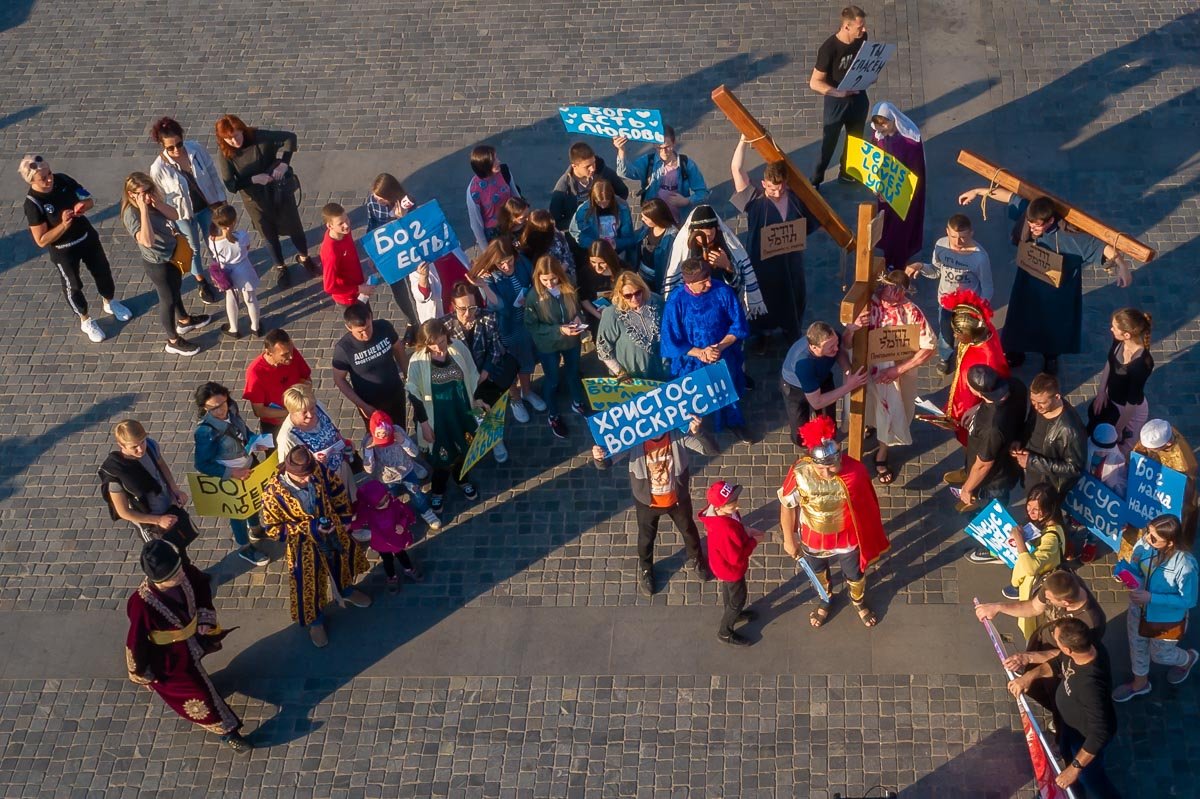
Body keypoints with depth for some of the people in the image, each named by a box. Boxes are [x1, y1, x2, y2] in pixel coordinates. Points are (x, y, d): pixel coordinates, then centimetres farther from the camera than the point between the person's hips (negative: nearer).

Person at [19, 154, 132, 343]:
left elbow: (90, 201, -3)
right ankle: (86, 321, 41)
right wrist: (64, 225, -37)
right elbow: (41, 241, -25)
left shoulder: (63, 180, -16)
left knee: (103, 272, 23)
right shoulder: (33, 203, -29)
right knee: (73, 285, 17)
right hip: (63, 250, -5)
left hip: (88, 237, 5)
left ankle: (110, 302, 52)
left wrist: (84, 205, -27)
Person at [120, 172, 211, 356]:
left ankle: (184, 321, 57)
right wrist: (144, 210, -45)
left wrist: (156, 202, -28)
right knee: (168, 299, 11)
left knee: (175, 290, 31)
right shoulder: (131, 214, -32)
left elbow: (173, 215, -12)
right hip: (157, 263, -8)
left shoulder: (151, 201, -9)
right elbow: (148, 241, -45)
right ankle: (173, 341, 31)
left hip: (171, 254, 8)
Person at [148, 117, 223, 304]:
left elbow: (213, 173, -6)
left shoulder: (196, 149, -22)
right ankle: (202, 283, 44)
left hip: (207, 205, 2)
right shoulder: (159, 168, -28)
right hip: (183, 214, -2)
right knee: (194, 248, 20)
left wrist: (220, 198, 2)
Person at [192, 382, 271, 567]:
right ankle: (245, 548, 46)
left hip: (249, 465, 6)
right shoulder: (206, 432, -35)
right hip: (231, 476, -6)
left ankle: (255, 530, 61)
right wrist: (232, 473, -30)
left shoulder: (231, 409, -18)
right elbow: (202, 465, -26)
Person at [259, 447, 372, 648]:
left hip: (334, 533, 4)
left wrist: (343, 520, -5)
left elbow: (339, 493, -4)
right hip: (304, 545, -4)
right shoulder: (273, 492, -35)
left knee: (343, 559, 30)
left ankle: (346, 591, 63)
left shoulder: (321, 472, -26)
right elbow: (273, 529, -24)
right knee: (308, 583, 15)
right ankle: (315, 621, 45)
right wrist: (308, 527, -30)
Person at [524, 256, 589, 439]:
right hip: (548, 345, -3)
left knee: (573, 372, 26)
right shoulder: (534, 296, -24)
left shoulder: (569, 290, -14)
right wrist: (559, 330, -27)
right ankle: (553, 415, 39)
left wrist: (578, 318, -18)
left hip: (571, 340, 3)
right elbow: (531, 326, -20)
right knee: (552, 379, 16)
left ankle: (577, 403, 53)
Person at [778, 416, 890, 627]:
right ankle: (825, 599, 63)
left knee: (855, 576, 27)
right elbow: (787, 505, -15)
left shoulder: (855, 471, -31)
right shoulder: (799, 473, -33)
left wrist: (868, 538, 0)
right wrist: (789, 540, -4)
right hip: (813, 539, 0)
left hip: (847, 539, 0)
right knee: (819, 572, 31)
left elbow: (866, 507, -13)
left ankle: (859, 602, 61)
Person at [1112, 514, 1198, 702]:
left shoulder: (1185, 564, -37)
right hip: (1139, 610, 5)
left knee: (1160, 655, 22)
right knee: (1137, 646, 27)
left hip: (1167, 619, -5)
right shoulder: (1144, 544, -25)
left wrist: (1151, 597, -32)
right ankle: (1140, 683, 56)